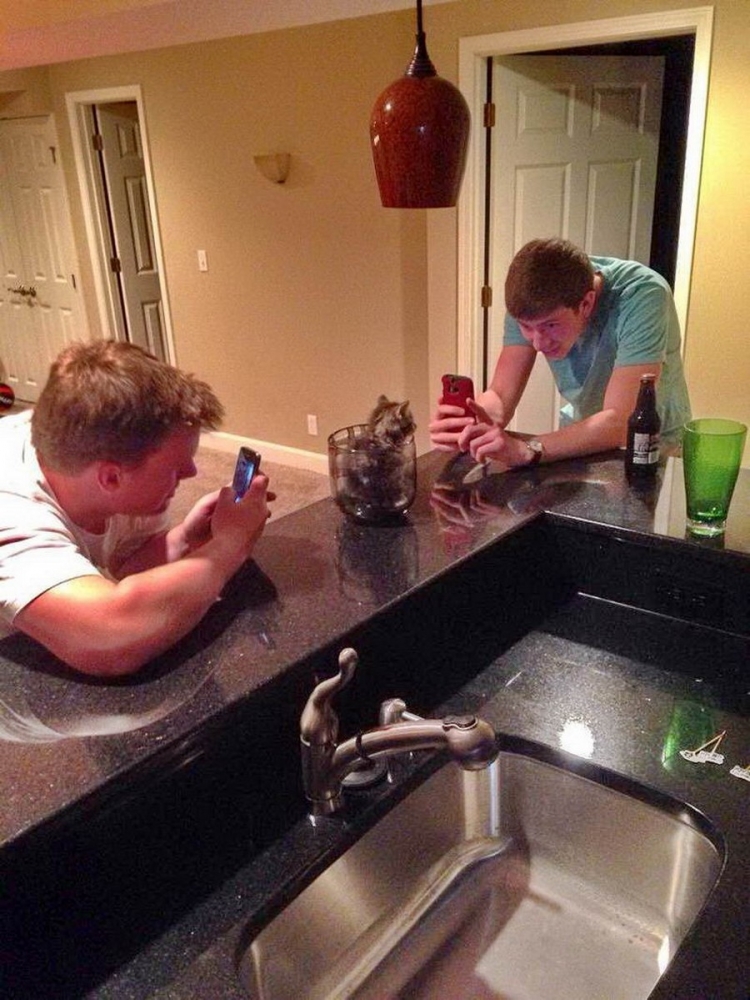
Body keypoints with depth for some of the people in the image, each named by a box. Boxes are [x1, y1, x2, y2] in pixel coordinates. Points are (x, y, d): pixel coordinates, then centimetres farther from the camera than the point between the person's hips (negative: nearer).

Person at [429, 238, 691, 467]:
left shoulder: (641, 297, -29)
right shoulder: (530, 304, -17)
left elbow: (620, 423, -35)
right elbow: (501, 395, -17)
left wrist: (527, 450, -47)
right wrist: (470, 423, -39)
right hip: (582, 434, 3)